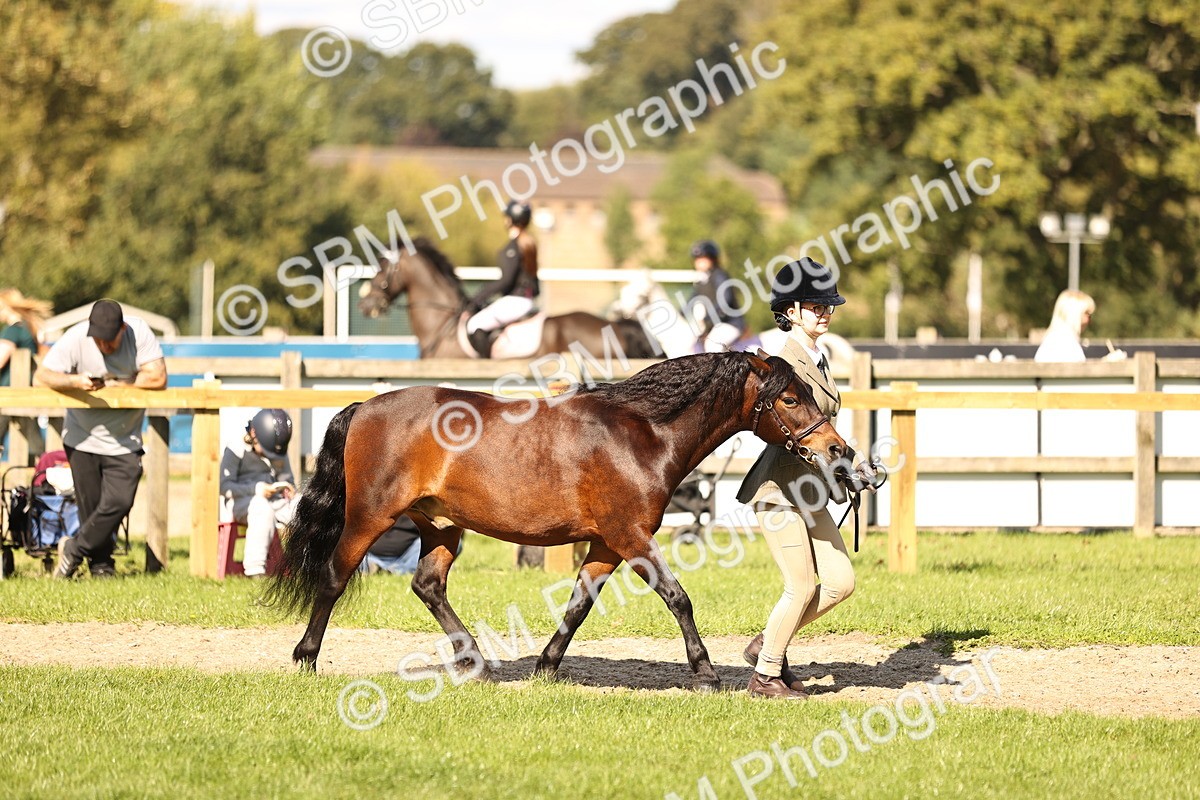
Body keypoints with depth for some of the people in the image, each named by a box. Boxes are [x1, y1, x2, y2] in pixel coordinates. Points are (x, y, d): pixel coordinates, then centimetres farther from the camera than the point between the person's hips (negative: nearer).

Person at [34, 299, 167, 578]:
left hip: (124, 442, 0)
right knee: (91, 506, 2)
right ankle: (100, 565, 20)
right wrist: (75, 381, -38)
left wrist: (112, 384, -16)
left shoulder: (140, 332, -14)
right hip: (83, 438, 0)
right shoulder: (75, 338, -16)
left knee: (119, 502, -13)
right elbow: (41, 376, -20)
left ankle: (74, 550, 5)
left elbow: (157, 377, -18)